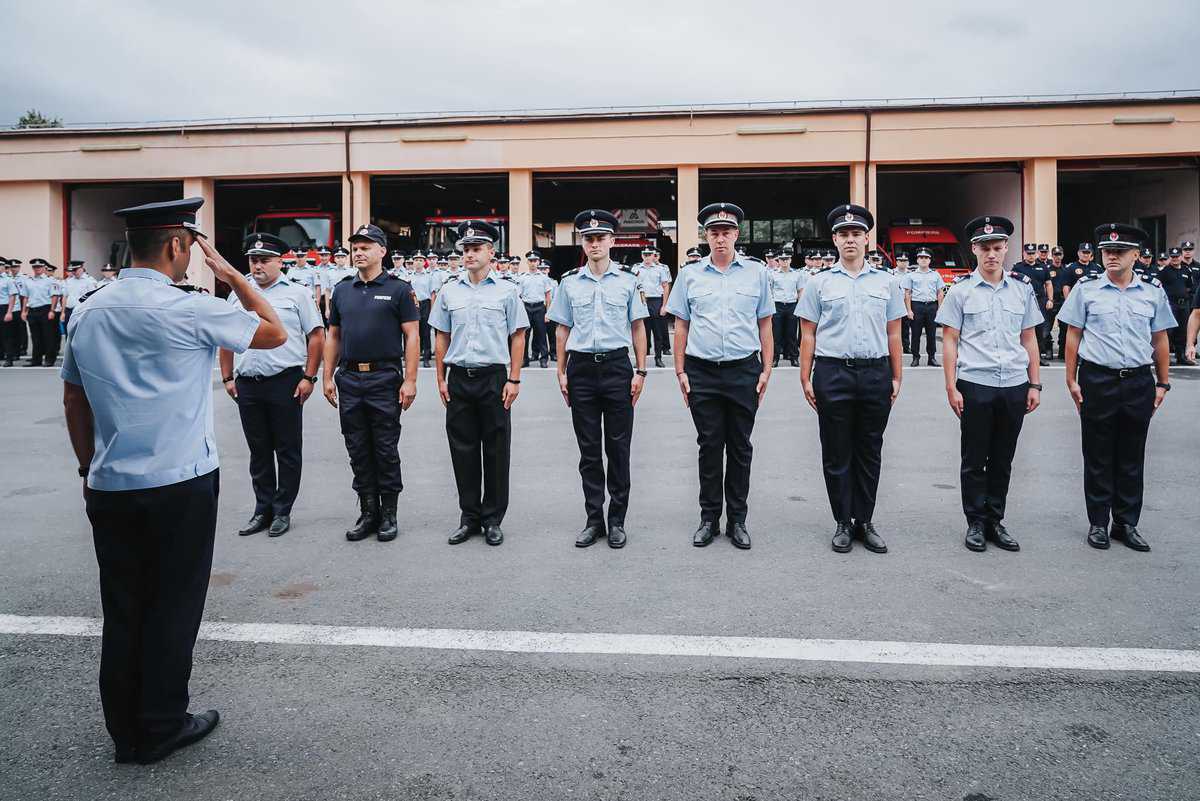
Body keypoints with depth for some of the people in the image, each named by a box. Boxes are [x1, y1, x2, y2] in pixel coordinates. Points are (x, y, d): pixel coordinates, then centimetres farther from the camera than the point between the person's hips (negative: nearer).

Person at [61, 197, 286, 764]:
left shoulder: (87, 311, 7)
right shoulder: (189, 310, -13)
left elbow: (73, 401, 13)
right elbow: (275, 333, -2)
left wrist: (89, 468, 21)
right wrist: (232, 275, 5)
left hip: (109, 488, 6)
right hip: (181, 486, -6)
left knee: (121, 611, 13)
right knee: (173, 609, 7)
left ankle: (125, 733, 24)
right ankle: (161, 728, 19)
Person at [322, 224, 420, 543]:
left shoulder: (398, 289, -1)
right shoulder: (342, 290, 12)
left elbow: (411, 336, -5)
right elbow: (333, 336, 15)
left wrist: (410, 380, -12)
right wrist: (328, 377, 8)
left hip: (385, 379, -4)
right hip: (349, 379, 5)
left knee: (386, 449, 2)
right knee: (358, 450, 9)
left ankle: (389, 514, 14)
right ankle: (368, 512, 20)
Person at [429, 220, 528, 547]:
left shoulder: (507, 290, 1)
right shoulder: (449, 291, 9)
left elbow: (517, 338, 1)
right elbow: (442, 338, 12)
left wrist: (514, 379, -5)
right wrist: (441, 379, 7)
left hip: (494, 377, -2)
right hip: (459, 378, 3)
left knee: (496, 451, 3)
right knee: (463, 450, 6)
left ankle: (493, 519, 13)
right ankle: (469, 517, 18)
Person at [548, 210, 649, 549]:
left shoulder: (627, 281, 3)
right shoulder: (570, 282, 7)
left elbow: (638, 329, 7)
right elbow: (563, 330, 11)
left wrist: (640, 372, 1)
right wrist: (562, 373, 6)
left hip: (617, 366, -1)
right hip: (581, 367, 1)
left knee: (618, 447, 4)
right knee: (588, 448, 7)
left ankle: (617, 520, 14)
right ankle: (594, 520, 17)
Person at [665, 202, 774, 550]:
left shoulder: (756, 272, 6)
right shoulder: (690, 275, 6)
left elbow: (765, 325, 8)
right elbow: (681, 326, 8)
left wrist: (766, 369, 2)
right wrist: (681, 372, 3)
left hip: (744, 371, 0)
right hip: (702, 372, 0)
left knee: (740, 447, 7)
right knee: (709, 447, 6)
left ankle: (737, 520, 17)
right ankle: (709, 518, 17)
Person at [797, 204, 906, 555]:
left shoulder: (886, 282, 10)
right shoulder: (820, 283, 5)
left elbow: (893, 335, 11)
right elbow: (808, 335, 4)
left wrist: (896, 378, 6)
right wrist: (806, 379, -2)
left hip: (876, 373, 2)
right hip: (833, 374, -1)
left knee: (869, 453, 8)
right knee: (836, 454, 4)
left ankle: (865, 522, 18)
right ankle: (844, 523, 14)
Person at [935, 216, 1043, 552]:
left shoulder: (1022, 289, 9)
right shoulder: (961, 292, 0)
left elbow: (1029, 339, 12)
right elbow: (950, 341, -1)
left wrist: (1034, 385, 8)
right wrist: (951, 388, -6)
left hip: (1014, 386, 3)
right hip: (975, 386, -3)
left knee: (1003, 460, 11)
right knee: (974, 460, 5)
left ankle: (995, 521, 22)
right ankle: (975, 523, 16)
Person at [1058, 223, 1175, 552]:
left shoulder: (1153, 291, 6)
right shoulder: (1085, 289, 1)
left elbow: (1160, 340, 10)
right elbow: (1073, 336, 2)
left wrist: (1162, 383, 7)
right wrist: (1071, 380, -2)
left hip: (1139, 382, 2)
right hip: (1097, 381, -2)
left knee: (1132, 458, 10)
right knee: (1098, 457, 6)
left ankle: (1127, 524, 21)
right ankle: (1098, 524, 16)